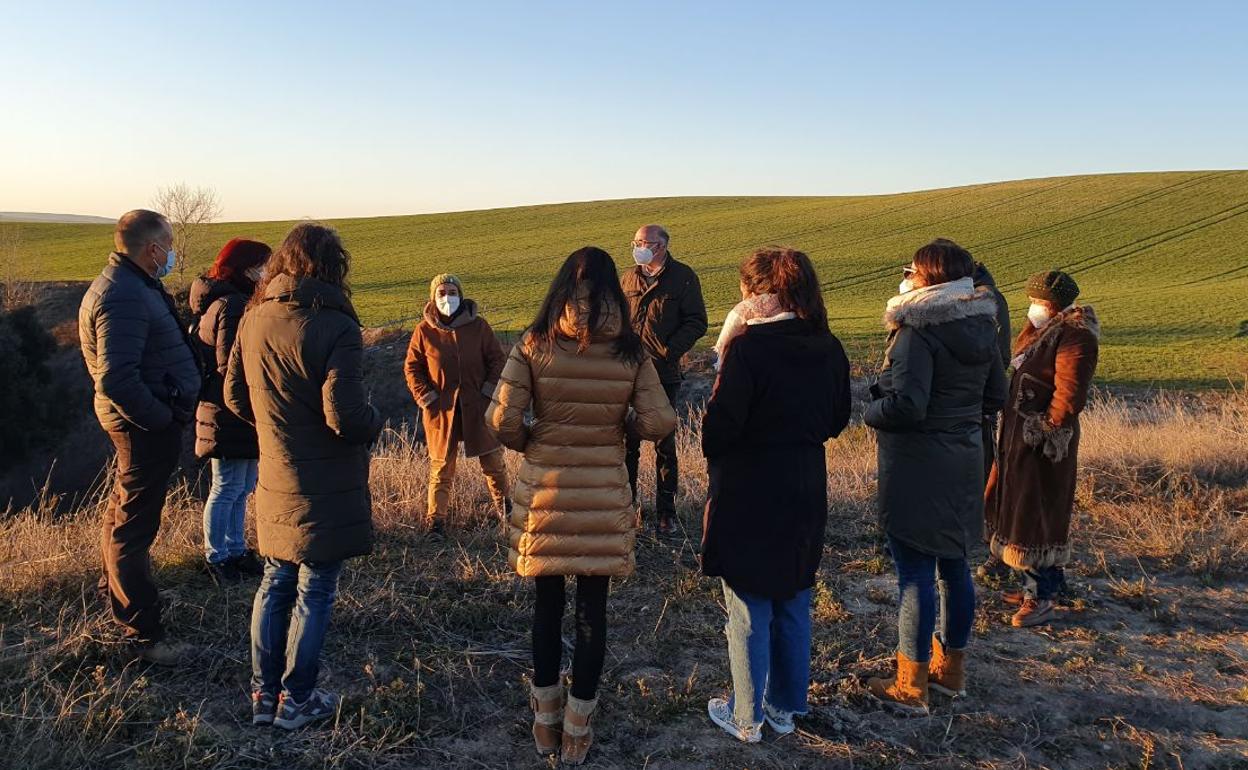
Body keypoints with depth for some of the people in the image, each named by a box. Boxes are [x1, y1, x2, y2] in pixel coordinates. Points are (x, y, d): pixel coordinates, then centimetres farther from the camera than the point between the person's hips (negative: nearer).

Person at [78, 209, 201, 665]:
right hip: (146, 425, -11)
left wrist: (165, 413, 13)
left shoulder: (133, 286, 11)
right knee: (135, 525, -3)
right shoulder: (124, 298, -23)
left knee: (126, 508, 27)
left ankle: (114, 587, 49)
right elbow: (116, 379, -30)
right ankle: (143, 634, 6)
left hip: (143, 421, 11)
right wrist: (161, 419, -21)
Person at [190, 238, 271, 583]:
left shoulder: (226, 302, 13)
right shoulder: (231, 306, -19)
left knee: (239, 489, 19)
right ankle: (216, 559, 16)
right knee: (227, 489, 3)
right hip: (232, 415, -10)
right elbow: (232, 367, -23)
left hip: (234, 415, 10)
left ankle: (235, 551, 31)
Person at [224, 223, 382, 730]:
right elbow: (346, 416, -25)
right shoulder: (336, 327, -20)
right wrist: (374, 423, -4)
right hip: (327, 489, -6)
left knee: (275, 584, 19)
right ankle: (296, 701, 20)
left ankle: (264, 694, 28)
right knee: (314, 593, 8)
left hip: (275, 482, 6)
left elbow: (235, 395, 10)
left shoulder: (254, 319, 1)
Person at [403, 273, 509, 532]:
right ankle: (435, 517, 16)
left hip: (477, 406, 1)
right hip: (441, 408, -1)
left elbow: (497, 359, 5)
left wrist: (489, 390, -5)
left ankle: (504, 505, 33)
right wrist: (424, 395, -6)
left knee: (492, 459, 11)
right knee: (441, 464, 6)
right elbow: (412, 367, 6)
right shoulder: (424, 330, -3)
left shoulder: (478, 326, -2)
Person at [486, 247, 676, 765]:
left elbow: (501, 420, -13)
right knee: (592, 610, 12)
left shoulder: (534, 346, -8)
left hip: (544, 491, 0)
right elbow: (660, 423, -8)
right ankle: (577, 731, 23)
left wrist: (529, 443, 7)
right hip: (603, 495, 0)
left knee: (547, 605, 16)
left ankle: (546, 722, 31)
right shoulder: (630, 352, -6)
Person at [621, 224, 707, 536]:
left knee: (664, 444, 5)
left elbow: (697, 322, -5)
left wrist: (669, 352, -15)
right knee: (627, 442, 9)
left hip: (664, 373, -4)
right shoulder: (628, 278, 11)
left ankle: (666, 513, 15)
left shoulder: (683, 277, -3)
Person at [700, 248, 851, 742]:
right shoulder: (829, 349, 0)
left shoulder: (748, 348, -21)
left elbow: (718, 429, -20)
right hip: (806, 493, 6)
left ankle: (746, 718, 22)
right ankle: (786, 707, 33)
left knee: (749, 613, 8)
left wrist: (716, 458, 0)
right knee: (793, 606, 19)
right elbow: (836, 421, 9)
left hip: (748, 497, -6)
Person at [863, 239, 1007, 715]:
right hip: (964, 461, 8)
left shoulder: (918, 331, -18)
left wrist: (870, 412, -7)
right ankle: (951, 670, 32)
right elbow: (995, 397, 14)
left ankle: (910, 688, 9)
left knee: (915, 572, -1)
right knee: (954, 564, 17)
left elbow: (906, 405, -25)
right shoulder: (982, 327, 7)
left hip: (917, 466, -8)